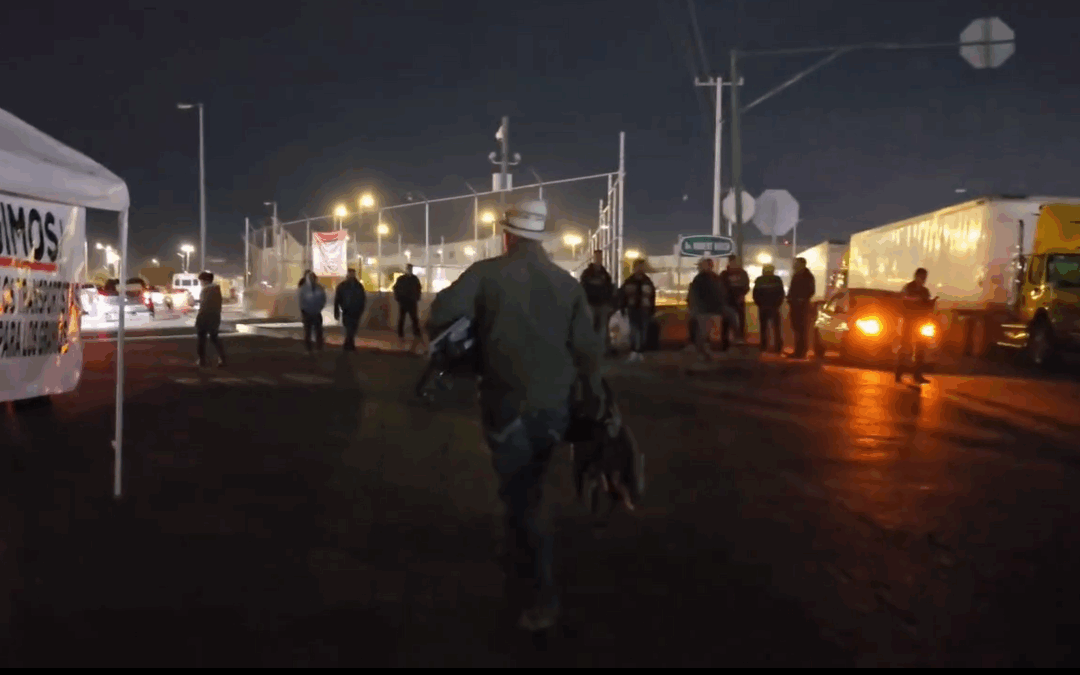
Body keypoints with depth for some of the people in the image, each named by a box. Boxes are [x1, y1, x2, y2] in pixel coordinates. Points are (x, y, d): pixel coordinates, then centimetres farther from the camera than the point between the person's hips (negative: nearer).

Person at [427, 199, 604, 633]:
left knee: (519, 502, 4)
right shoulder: (568, 283, 4)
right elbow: (588, 348, 0)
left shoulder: (486, 273, -7)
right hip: (554, 406, 4)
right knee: (525, 493, 22)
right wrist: (594, 396, 11)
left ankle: (540, 600, 1)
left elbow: (442, 314, -19)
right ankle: (522, 584, 34)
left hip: (508, 404, -4)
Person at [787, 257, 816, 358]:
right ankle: (797, 350, 13)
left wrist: (803, 299, -17)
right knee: (796, 327, 8)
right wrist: (789, 298, 5)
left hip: (802, 305, -7)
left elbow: (811, 290, -10)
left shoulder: (808, 276, -6)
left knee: (802, 328, -5)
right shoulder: (795, 275, 15)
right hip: (794, 304, 7)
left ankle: (802, 352, -4)